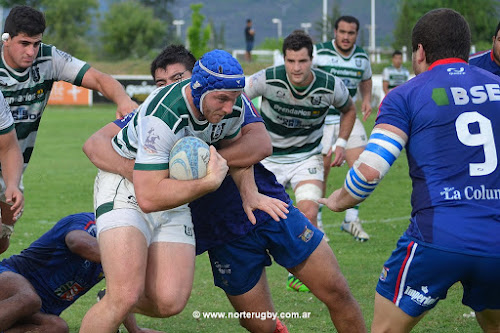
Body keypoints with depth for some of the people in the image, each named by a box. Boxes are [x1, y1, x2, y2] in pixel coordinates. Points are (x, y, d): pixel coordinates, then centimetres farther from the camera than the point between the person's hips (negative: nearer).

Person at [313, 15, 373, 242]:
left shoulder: (362, 57, 3)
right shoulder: (319, 53, -12)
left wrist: (366, 100, 8)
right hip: (320, 120, -4)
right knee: (321, 170, -3)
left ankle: (351, 220, 7)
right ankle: (315, 221, 14)